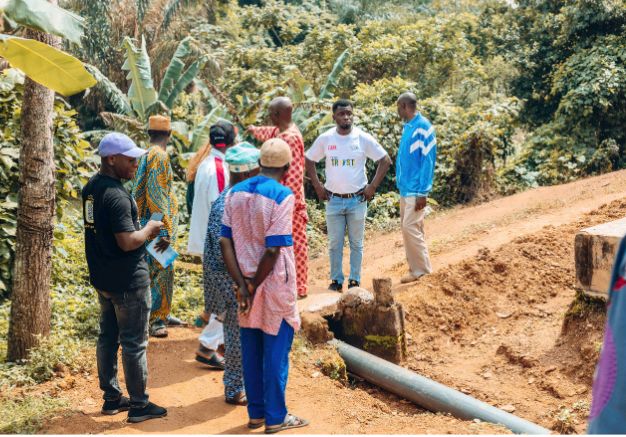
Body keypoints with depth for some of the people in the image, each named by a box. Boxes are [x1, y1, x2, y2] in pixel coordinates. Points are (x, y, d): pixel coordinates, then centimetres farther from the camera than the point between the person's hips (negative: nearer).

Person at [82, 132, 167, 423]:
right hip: (128, 280, -9)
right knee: (134, 343, 1)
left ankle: (111, 398, 27)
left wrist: (143, 235, 12)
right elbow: (128, 242, -27)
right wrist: (149, 229, -9)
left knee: (108, 337, 16)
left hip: (102, 277, 9)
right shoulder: (116, 195, -23)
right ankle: (139, 405, 11)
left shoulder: (91, 187, 7)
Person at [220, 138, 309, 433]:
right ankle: (275, 417, 15)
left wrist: (242, 285, -6)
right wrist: (254, 285, -10)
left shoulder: (236, 193, 2)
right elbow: (273, 250, -21)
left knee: (251, 351, 14)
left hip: (246, 284, 6)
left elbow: (225, 243, -3)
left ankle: (256, 413, 25)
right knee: (276, 351, 6)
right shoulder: (283, 196, -16)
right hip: (274, 285, -6)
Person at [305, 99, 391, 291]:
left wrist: (373, 187, -5)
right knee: (334, 243, 6)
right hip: (333, 200, 1)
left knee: (356, 243, 7)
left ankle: (355, 280, 18)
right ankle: (336, 279, 18)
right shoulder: (325, 139, -1)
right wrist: (318, 186, 3)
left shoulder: (363, 138, -5)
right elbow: (309, 161, 11)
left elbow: (385, 160, 0)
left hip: (357, 200, -1)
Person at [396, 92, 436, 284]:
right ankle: (415, 268, 18)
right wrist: (400, 181, 14)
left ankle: (422, 270, 0)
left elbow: (428, 161, -17)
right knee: (409, 229, 11)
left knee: (411, 228, -10)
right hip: (405, 188, 9)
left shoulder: (422, 127, -14)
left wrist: (422, 193, -19)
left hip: (415, 190, -9)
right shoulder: (408, 126, 12)